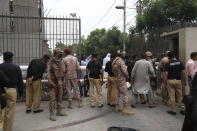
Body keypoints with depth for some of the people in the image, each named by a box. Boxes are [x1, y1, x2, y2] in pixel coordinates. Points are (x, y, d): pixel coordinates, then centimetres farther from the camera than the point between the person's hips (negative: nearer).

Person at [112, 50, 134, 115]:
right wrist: (127, 76, -4)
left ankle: (117, 107, 20)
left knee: (118, 93, 14)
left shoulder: (114, 61, 10)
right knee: (125, 94, -6)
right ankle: (125, 109, -5)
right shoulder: (120, 61, -17)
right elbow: (124, 70, -21)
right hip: (122, 79, -9)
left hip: (116, 79, 9)